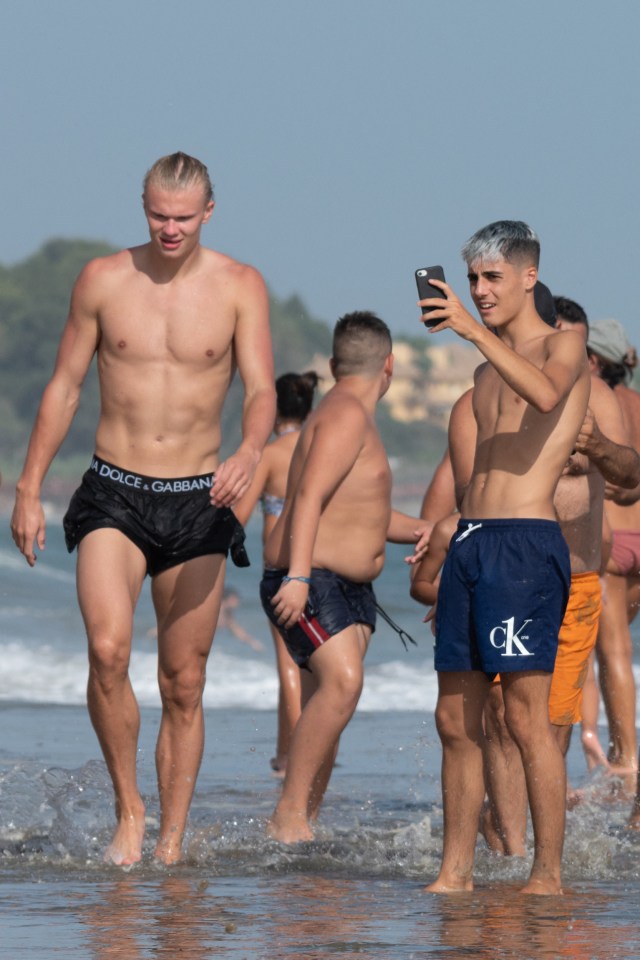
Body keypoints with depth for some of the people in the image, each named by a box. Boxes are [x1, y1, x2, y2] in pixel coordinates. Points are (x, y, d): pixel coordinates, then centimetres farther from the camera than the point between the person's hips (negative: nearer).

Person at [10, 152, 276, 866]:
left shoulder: (239, 287, 0)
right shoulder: (102, 280, 2)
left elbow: (262, 389, -8)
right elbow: (64, 387, 9)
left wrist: (248, 452, -30)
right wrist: (28, 491, 7)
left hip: (197, 504, 1)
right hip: (113, 496, -1)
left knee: (183, 687, 4)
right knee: (107, 650, -23)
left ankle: (171, 843, 13)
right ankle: (128, 809, -8)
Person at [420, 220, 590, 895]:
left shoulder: (563, 346, -1)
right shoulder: (487, 372, 23)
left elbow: (545, 394, -25)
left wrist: (476, 331, -31)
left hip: (525, 543, -8)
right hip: (469, 539, 8)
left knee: (527, 715, -12)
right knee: (455, 719, 5)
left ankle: (547, 873, -10)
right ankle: (455, 870, 9)